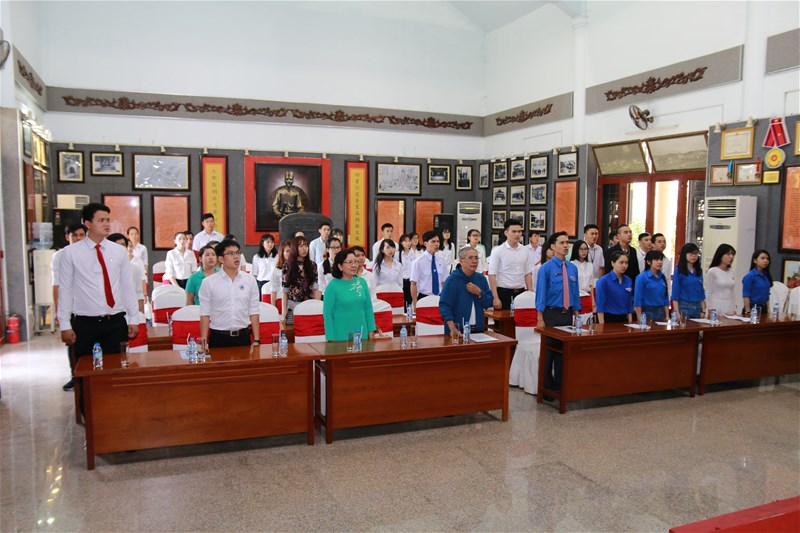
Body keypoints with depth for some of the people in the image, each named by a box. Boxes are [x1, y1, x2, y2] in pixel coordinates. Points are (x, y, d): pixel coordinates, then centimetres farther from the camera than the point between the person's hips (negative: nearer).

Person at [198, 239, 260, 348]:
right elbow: (205, 314, -2)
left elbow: (253, 312, 3)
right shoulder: (208, 282, -2)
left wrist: (256, 340, 0)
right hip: (218, 338, -1)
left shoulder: (250, 280, 3)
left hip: (243, 336, 2)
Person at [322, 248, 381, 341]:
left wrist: (371, 331, 4)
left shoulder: (362, 282, 3)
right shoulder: (332, 286, -9)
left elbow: (368, 309, 8)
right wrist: (331, 339, -10)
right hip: (341, 336, -4)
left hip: (361, 334, 4)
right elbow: (327, 314, -8)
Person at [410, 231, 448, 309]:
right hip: (424, 298, -4)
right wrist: (415, 305, -12)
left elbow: (444, 283, 9)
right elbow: (413, 284, -9)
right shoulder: (418, 261, -9)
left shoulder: (441, 261, 4)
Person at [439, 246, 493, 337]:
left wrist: (479, 293, -13)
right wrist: (453, 330, -25)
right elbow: (444, 305, -16)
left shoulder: (481, 278, 6)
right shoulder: (452, 280, -10)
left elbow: (489, 303, 6)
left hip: (478, 329, 5)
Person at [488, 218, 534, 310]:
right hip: (503, 293, -4)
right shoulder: (498, 251, -6)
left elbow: (528, 274, 12)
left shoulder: (525, 251, 7)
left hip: (521, 292, 4)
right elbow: (492, 275, -9)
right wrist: (496, 298, -14)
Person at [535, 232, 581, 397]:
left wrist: (576, 314, 8)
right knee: (548, 351, 4)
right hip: (551, 313, -5)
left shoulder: (572, 268, 6)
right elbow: (541, 293, -9)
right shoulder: (546, 268, -8)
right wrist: (540, 319, -11)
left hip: (567, 314, 5)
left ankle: (559, 386, 25)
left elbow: (575, 292, 11)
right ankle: (547, 388, 18)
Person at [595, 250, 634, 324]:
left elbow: (629, 304, 11)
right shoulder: (603, 281, -11)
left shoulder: (628, 281, 5)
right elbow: (600, 306, -12)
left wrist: (630, 323, 6)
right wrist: (602, 325, -16)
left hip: (623, 320, 5)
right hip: (608, 320, -5)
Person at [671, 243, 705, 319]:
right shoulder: (678, 270, -5)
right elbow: (675, 293, -8)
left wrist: (703, 310, 8)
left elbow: (701, 292, 13)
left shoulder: (699, 271, 10)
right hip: (684, 306, -5)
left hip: (698, 307, 5)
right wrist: (677, 312, -13)